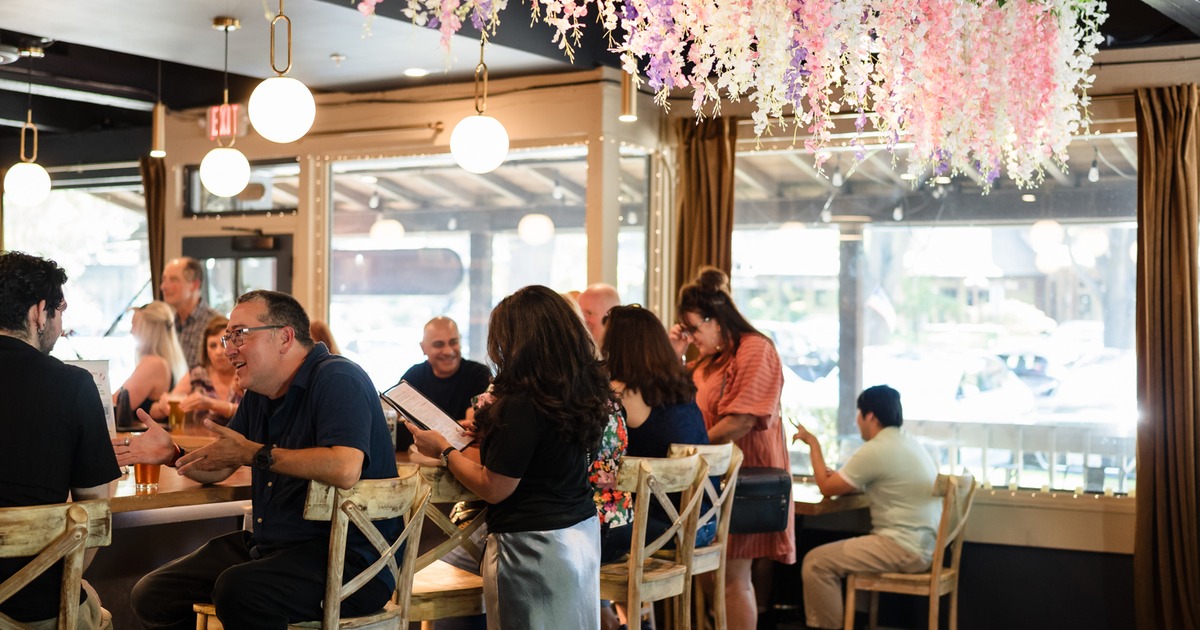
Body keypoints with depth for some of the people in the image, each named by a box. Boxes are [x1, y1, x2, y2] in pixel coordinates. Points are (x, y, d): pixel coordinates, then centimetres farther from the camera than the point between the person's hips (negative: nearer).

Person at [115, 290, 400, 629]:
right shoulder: (259, 395, 15)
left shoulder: (336, 379, -15)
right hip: (269, 546, 9)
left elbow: (345, 469, -31)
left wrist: (252, 454, -21)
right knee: (151, 595, 3)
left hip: (347, 556, -9)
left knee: (238, 589, -35)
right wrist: (172, 453, 2)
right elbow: (217, 469, 24)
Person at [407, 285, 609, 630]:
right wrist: (489, 431, 24)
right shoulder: (583, 391, 1)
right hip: (583, 533, 8)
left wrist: (444, 450, -5)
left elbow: (494, 489, -17)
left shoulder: (522, 405, -23)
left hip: (534, 544, -8)